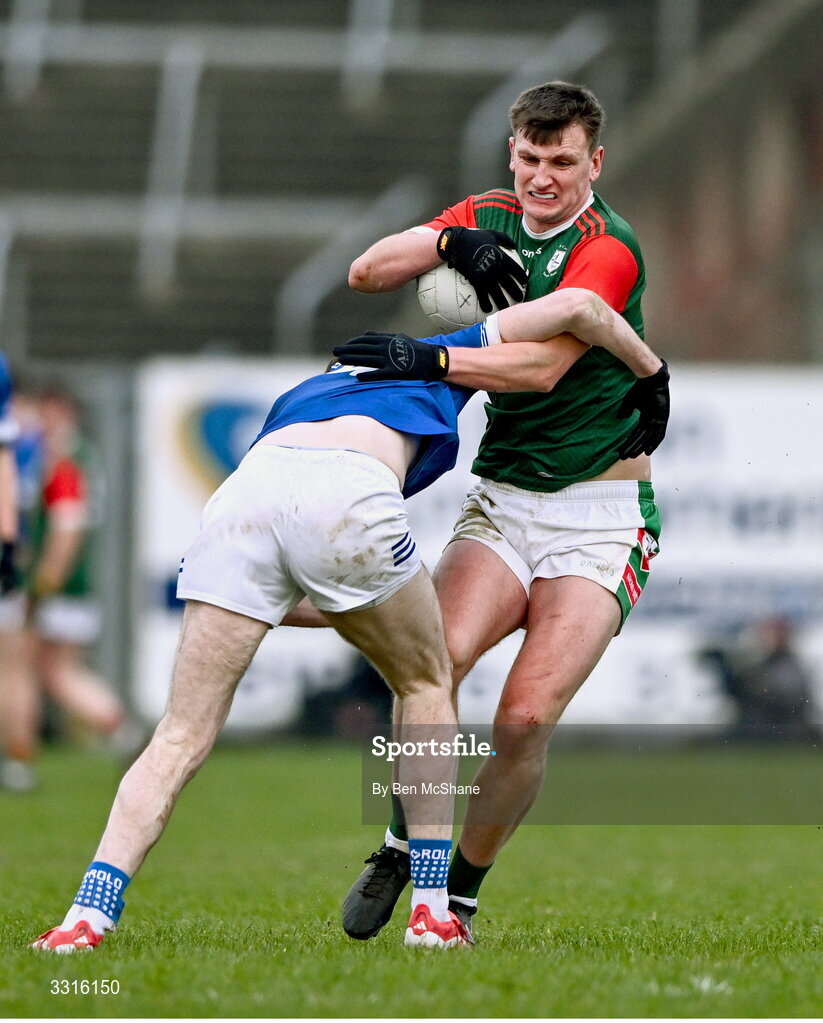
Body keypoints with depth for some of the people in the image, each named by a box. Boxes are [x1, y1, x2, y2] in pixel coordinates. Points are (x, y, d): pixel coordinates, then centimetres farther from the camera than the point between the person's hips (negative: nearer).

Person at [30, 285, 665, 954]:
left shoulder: (297, 400, 44)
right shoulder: (443, 360, 38)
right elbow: (574, 306, 31)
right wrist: (646, 364, 46)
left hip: (245, 491, 3)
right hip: (349, 497, -3)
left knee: (182, 735, 8)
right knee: (427, 682, 24)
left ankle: (88, 914, -10)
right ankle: (432, 911, 18)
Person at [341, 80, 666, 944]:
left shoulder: (610, 250, -13)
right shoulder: (489, 218, 8)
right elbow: (366, 273, 2)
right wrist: (451, 243, -16)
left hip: (598, 514, -4)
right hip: (502, 496, 4)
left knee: (527, 715, -18)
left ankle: (461, 890, 2)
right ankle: (400, 848, -2)